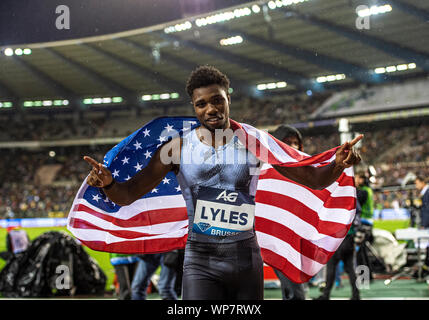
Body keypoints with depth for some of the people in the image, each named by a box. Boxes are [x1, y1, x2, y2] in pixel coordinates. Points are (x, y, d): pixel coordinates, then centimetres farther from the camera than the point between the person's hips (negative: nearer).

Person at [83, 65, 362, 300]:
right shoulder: (178, 147, -4)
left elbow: (315, 180, 0)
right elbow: (127, 196, -4)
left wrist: (337, 165, -21)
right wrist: (108, 183, -26)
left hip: (246, 257, 2)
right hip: (200, 259, -1)